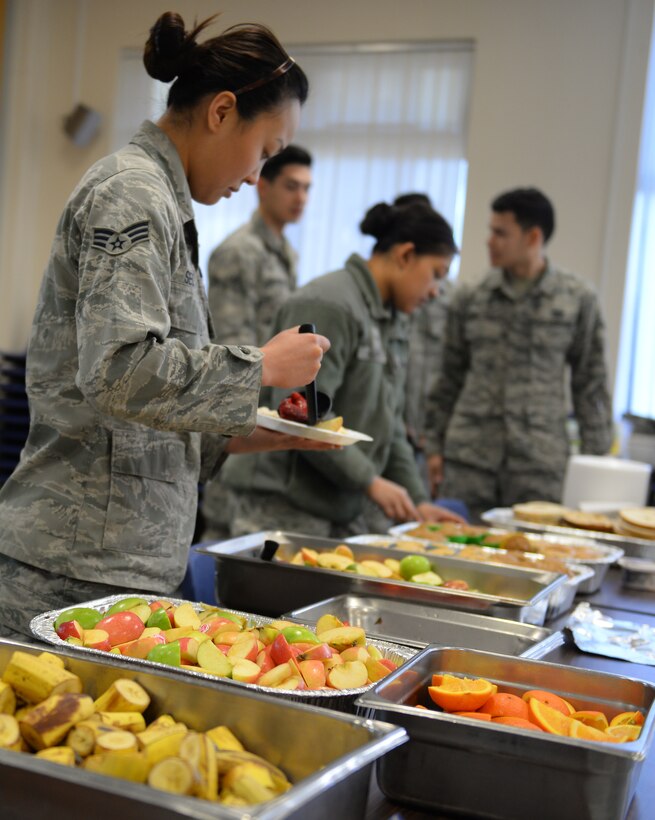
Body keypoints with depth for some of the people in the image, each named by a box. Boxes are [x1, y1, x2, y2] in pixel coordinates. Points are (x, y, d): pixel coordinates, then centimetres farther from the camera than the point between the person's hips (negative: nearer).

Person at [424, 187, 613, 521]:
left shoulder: (577, 299, 1)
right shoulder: (469, 298, 6)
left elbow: (590, 381, 5)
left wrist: (595, 455, 3)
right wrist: (435, 445, 10)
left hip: (540, 460, -2)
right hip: (467, 456, 2)